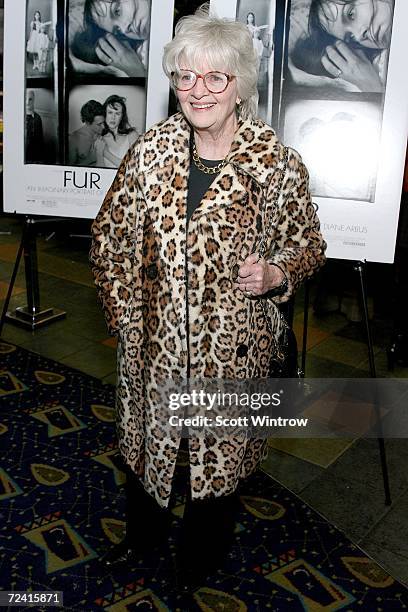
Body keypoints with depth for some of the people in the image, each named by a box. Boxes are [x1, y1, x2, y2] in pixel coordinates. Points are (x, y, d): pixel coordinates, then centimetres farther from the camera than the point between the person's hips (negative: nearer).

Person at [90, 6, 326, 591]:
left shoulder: (276, 162, -13)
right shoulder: (152, 148, -6)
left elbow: (308, 243, 1)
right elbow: (110, 237, 4)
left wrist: (275, 273, -20)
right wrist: (127, 314, 1)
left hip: (233, 343, -2)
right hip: (155, 334, 3)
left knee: (221, 448, 16)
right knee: (145, 434, 23)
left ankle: (201, 561, 48)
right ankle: (142, 532, 55)